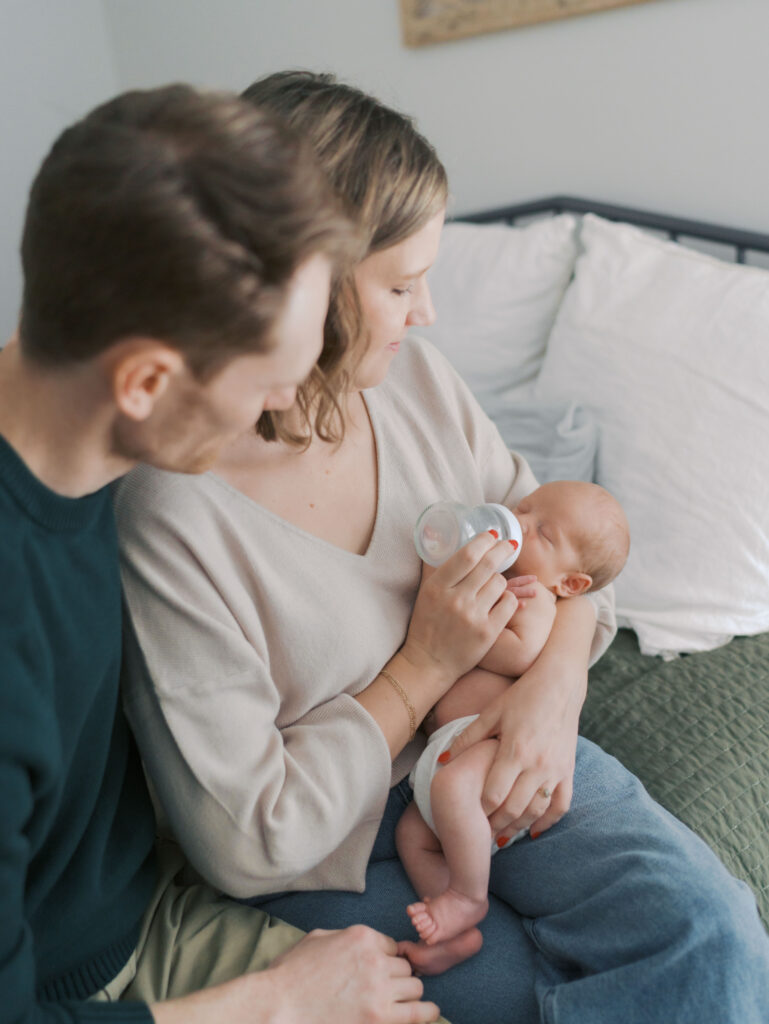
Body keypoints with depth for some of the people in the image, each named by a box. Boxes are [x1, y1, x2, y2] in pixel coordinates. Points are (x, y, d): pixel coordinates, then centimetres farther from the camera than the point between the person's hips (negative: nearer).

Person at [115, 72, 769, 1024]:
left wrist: (557, 679, -14)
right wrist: (421, 671, -19)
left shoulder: (412, 376, -7)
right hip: (333, 849, -4)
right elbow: (242, 845, -19)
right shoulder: (169, 517, -27)